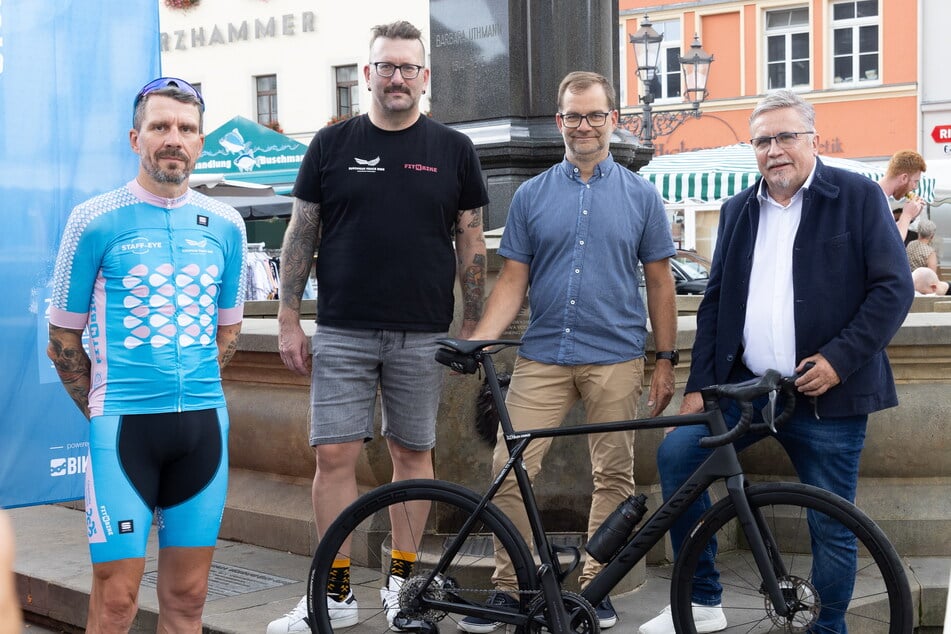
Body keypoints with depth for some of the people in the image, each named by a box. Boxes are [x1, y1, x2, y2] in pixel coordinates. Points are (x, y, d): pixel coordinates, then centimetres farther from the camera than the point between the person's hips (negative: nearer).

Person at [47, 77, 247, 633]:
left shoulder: (226, 225, 8)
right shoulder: (95, 221, -2)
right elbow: (64, 342, 4)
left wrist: (195, 396, 10)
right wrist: (103, 411, 4)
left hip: (203, 420, 4)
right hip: (124, 421, -3)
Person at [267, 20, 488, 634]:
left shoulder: (454, 150, 5)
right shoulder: (333, 144, 5)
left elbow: (471, 243, 7)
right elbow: (301, 233, 6)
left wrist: (472, 328, 3)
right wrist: (289, 319, 1)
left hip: (423, 335, 0)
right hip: (342, 332, 0)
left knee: (413, 454, 8)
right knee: (334, 455, -2)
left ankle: (401, 582, 22)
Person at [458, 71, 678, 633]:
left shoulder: (640, 195, 5)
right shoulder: (531, 196, 8)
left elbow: (660, 282, 7)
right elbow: (514, 281, 6)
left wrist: (667, 360, 3)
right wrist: (477, 342, -7)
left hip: (616, 359, 0)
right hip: (543, 355, 1)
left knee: (613, 476, 5)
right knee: (509, 470, -5)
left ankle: (596, 585, 19)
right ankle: (508, 587, 9)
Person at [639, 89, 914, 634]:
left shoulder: (859, 197, -2)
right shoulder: (739, 211, 12)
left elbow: (895, 288, -6)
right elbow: (715, 302, 14)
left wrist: (840, 358, -16)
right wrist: (699, 384, 6)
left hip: (828, 394, -4)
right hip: (746, 387, 4)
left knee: (832, 527, 1)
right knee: (675, 454, -9)